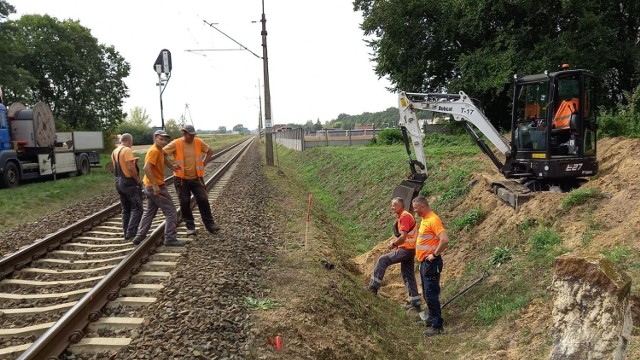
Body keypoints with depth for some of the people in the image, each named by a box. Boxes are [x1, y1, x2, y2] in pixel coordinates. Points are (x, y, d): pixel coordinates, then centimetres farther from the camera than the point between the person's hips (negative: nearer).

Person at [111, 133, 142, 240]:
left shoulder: (114, 152, 13)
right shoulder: (127, 150, -14)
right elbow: (131, 168, -22)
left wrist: (133, 161, 16)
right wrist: (138, 180, -12)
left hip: (118, 182, 9)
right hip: (129, 182, -9)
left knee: (126, 209, 14)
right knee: (137, 208, -4)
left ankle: (126, 233, 16)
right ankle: (131, 233, -10)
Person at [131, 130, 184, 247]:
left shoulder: (159, 150, 10)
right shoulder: (154, 151, -18)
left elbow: (164, 158, 35)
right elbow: (146, 168, -29)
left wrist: (172, 166, 21)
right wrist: (155, 185, -30)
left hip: (150, 187, 10)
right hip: (156, 187, -10)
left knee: (149, 212, 19)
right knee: (171, 212, -4)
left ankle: (139, 237, 23)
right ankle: (170, 239, -1)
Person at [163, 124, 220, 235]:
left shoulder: (199, 142, -1)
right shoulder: (176, 144, -8)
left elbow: (210, 152, 13)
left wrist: (203, 164, 4)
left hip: (197, 178, 1)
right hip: (182, 179, -1)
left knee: (203, 200, -1)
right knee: (185, 203, 4)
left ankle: (210, 224, 8)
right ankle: (190, 227, 16)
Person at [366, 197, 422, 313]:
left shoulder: (404, 216, -15)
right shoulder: (402, 216, 17)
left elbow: (403, 237, -22)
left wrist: (393, 244, -8)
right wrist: (395, 241, 9)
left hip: (406, 249, -10)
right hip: (409, 250, 10)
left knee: (383, 260, -9)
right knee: (408, 277, 11)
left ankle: (373, 287, -6)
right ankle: (415, 304, 14)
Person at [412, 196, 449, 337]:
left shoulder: (433, 220, -19)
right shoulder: (425, 219, 11)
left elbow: (445, 240, -30)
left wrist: (435, 255, -20)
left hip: (431, 263, -10)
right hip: (424, 262, 10)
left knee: (431, 294, -6)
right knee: (427, 293, 18)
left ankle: (437, 326, 2)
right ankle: (432, 318, 30)